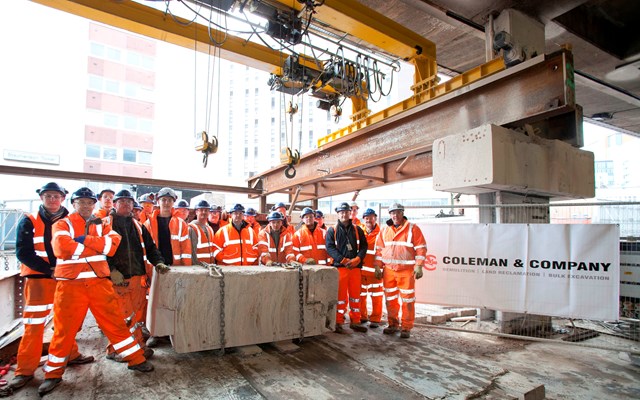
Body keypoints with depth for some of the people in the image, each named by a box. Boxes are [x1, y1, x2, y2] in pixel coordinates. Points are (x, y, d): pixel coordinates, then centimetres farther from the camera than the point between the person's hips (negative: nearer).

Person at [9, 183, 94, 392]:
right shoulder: (29, 221, -2)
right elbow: (23, 252, -8)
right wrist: (49, 269, -15)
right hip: (38, 278, -3)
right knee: (34, 324, -3)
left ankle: (71, 355, 29)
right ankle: (25, 370, 9)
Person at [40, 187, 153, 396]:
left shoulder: (102, 225, 12)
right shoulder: (62, 224, 3)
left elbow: (113, 244, -7)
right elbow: (62, 247, -17)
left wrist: (85, 239, -14)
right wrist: (97, 246, -9)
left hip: (100, 282, 2)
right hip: (71, 284, -2)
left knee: (115, 322, 7)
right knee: (64, 329, 8)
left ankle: (136, 359, 17)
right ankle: (53, 373, 27)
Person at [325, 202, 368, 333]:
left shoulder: (357, 229, 11)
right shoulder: (332, 230, 3)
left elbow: (364, 246, 6)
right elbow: (330, 248, -6)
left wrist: (357, 259, -11)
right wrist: (343, 260, -16)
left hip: (355, 267, 3)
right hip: (339, 267, -3)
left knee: (355, 295, 10)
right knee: (340, 295, 2)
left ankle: (355, 321, 22)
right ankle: (338, 322, 13)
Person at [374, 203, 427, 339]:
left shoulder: (413, 228, -2)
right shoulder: (384, 230, 9)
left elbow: (421, 248, -4)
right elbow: (379, 249, 11)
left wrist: (419, 266, -11)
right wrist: (377, 266, 7)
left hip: (407, 270, -4)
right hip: (388, 270, 4)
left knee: (408, 299, 1)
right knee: (390, 298, 11)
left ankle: (406, 327, 13)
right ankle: (393, 324, 26)